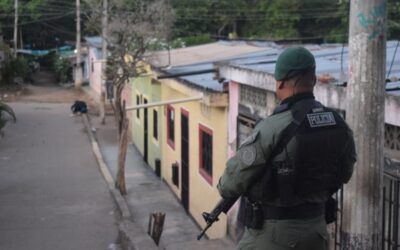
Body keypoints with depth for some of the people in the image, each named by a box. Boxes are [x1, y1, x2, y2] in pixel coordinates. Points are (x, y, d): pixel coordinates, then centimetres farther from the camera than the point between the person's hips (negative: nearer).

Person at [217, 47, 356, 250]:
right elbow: (343, 174, 14)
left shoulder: (273, 128, -22)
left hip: (272, 232, -6)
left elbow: (235, 178, -14)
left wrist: (224, 189, 8)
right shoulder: (339, 126, -2)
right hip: (316, 228, 6)